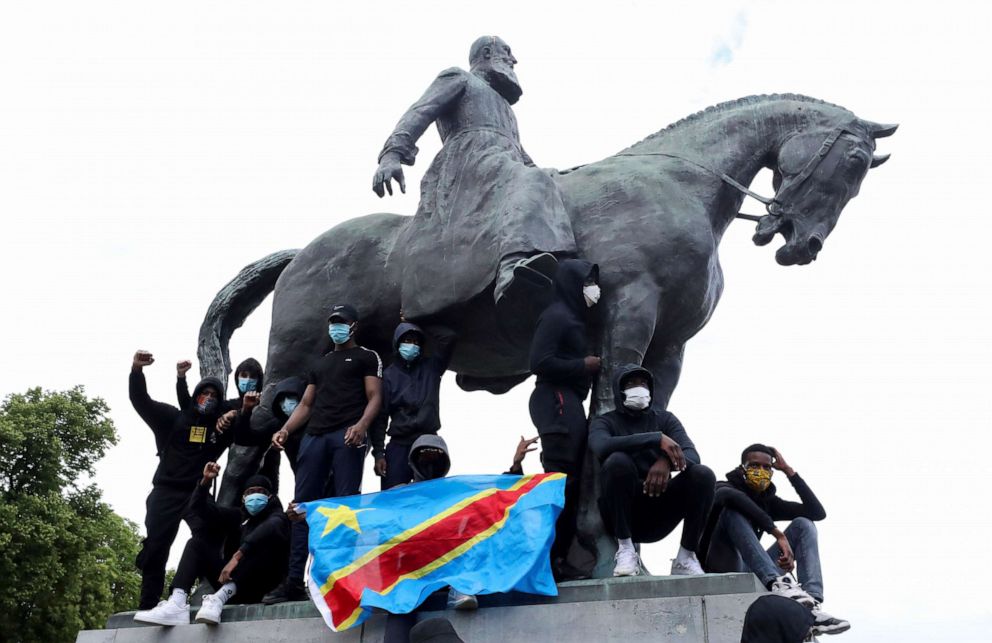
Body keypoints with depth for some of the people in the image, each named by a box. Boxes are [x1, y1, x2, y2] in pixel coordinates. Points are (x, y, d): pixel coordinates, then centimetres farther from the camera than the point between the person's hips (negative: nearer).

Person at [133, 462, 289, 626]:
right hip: (232, 581, 5)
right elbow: (197, 507, 12)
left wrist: (237, 556, -35)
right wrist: (206, 481, -7)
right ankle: (177, 604, -28)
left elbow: (271, 527, -24)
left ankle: (220, 597, -39)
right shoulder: (238, 516, 19)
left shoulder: (276, 516, 3)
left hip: (259, 587, -5)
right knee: (196, 543, -1)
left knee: (271, 532, -27)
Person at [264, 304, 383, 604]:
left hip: (347, 435, -5)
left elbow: (374, 397, 1)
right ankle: (295, 581, -4)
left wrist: (361, 425, -19)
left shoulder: (367, 357, 14)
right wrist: (284, 430, 8)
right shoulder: (320, 364, 31)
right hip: (314, 436, 6)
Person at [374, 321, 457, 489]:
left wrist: (425, 331, 12)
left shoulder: (430, 367, 13)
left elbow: (448, 337, -1)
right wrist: (378, 452, -5)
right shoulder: (389, 374, 8)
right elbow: (380, 415, 3)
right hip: (398, 445, -1)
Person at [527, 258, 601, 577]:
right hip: (557, 402, -10)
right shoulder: (556, 315, -8)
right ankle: (549, 558, -11)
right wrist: (584, 365, -11)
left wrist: (590, 366, 5)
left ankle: (560, 557, 9)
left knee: (572, 480, 7)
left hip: (571, 403, 10)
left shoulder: (574, 317, 21)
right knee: (561, 480, -13)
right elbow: (539, 362, -17)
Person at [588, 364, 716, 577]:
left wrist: (667, 461, -30)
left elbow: (692, 456, -7)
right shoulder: (605, 422, 2)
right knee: (617, 460, -30)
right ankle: (625, 549, -25)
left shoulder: (665, 419, 11)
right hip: (621, 514, -2)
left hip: (658, 514, 3)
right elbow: (602, 447, -24)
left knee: (703, 474, -20)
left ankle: (686, 557, -14)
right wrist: (657, 439, -31)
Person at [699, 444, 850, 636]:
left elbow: (817, 512, 3)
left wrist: (788, 470, 3)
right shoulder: (724, 488, -4)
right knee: (733, 510, -28)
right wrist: (778, 534, -35)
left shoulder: (767, 501, 15)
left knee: (803, 524, -3)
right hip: (723, 571, -6)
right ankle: (778, 583, -46)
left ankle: (811, 603, -25)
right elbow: (729, 495, -33)